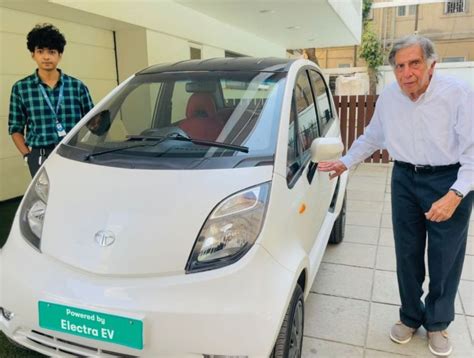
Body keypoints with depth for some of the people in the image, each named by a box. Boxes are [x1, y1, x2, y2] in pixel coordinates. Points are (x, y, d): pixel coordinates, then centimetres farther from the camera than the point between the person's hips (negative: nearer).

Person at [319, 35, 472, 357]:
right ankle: (411, 317, 32)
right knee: (407, 255, 12)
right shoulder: (388, 97, -2)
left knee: (445, 260, 7)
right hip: (405, 179, 4)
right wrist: (345, 162, 8)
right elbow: (371, 137, 13)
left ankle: (438, 323, 30)